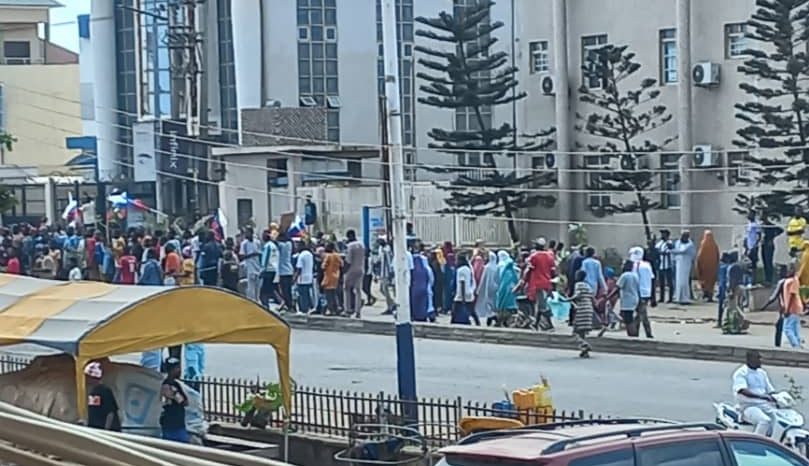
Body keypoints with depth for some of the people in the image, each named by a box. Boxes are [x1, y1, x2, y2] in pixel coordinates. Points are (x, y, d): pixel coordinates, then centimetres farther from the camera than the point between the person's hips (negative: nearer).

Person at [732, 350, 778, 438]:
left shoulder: (762, 373, 19)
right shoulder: (741, 373, -4)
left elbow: (771, 390, 22)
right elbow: (742, 391, -21)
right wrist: (761, 396, -34)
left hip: (765, 405, 7)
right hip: (749, 406, -7)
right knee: (765, 420, -34)